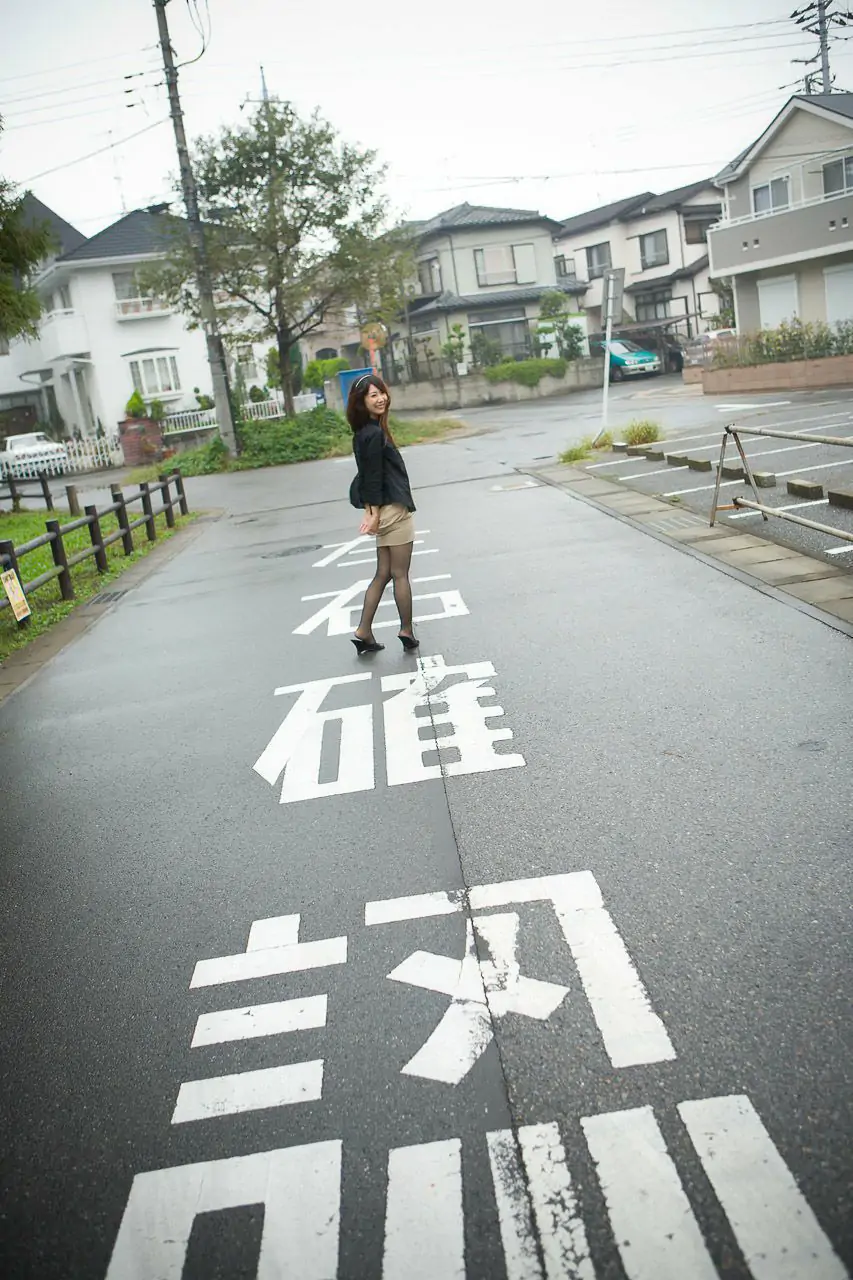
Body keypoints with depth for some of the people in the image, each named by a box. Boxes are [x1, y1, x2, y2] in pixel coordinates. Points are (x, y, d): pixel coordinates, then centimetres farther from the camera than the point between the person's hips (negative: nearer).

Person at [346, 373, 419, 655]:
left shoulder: (366, 432, 11)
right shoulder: (375, 434, -17)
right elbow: (373, 476, -17)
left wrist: (371, 513, 10)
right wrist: (375, 513, -12)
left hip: (384, 512, 9)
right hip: (394, 510, -9)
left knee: (383, 574, 12)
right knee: (400, 575, 3)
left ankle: (364, 633, 13)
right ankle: (407, 632, 14)